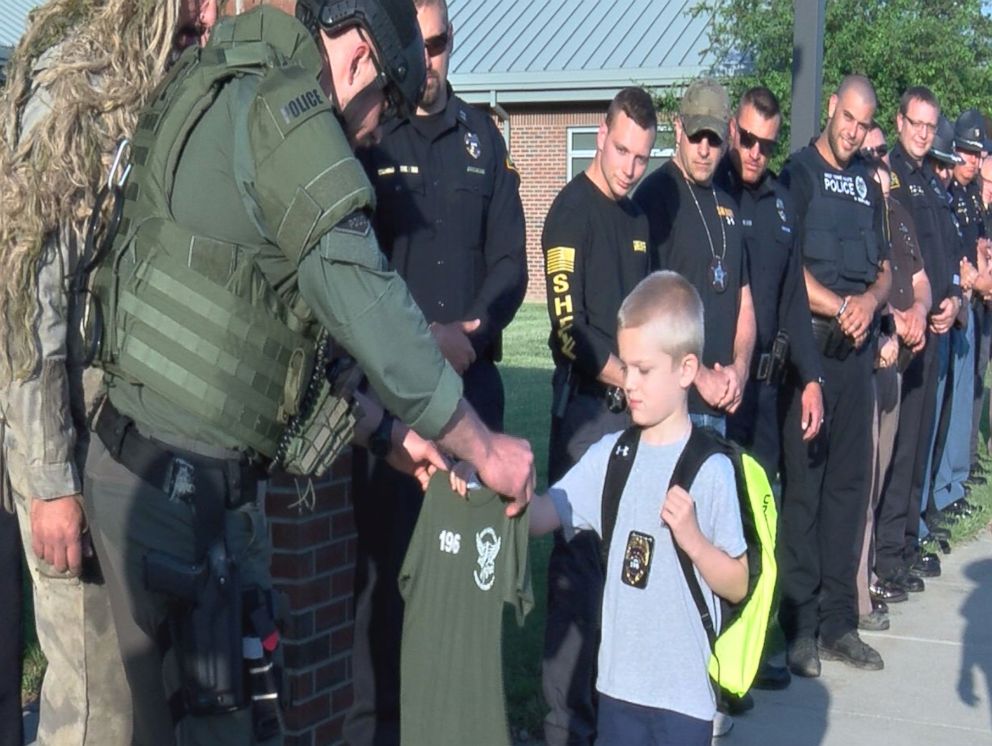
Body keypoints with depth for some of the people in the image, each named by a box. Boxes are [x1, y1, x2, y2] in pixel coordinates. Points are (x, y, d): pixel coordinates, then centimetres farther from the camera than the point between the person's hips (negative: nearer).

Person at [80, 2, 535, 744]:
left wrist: (386, 426, 21)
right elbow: (366, 302, -18)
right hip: (181, 481, -10)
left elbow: (298, 324, 21)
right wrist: (484, 448, -9)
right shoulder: (279, 105, -13)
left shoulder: (226, 101, 17)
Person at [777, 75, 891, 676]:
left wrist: (871, 300, -2)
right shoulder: (799, 174, 0)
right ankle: (800, 624, 3)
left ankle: (839, 620, 16)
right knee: (802, 482, -4)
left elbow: (884, 269, 18)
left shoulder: (868, 185, 18)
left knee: (850, 481, 8)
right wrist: (842, 307, -13)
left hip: (857, 347, 6)